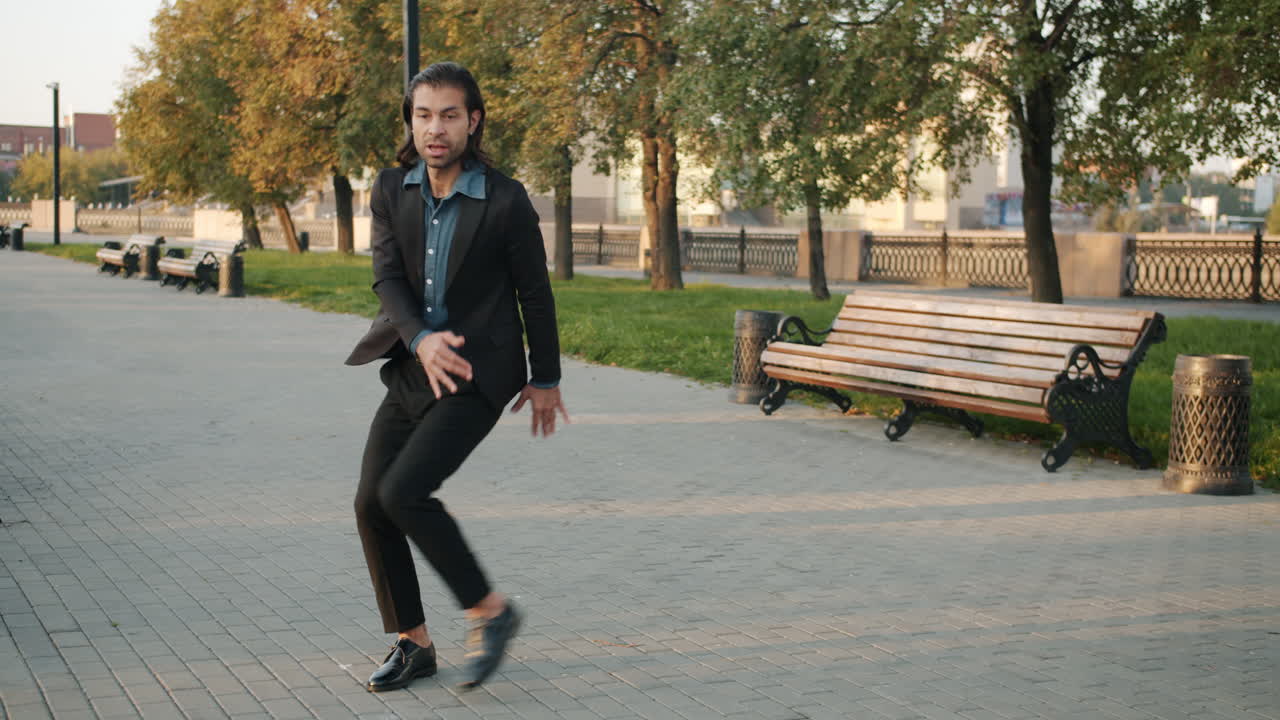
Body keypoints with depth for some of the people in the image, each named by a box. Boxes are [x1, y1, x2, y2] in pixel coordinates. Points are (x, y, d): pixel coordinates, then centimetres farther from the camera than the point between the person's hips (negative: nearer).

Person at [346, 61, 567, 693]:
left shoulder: (505, 201, -11)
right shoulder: (391, 190, 2)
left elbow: (535, 295, -2)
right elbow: (388, 278, -7)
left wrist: (545, 380, 5)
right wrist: (421, 339, -26)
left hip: (478, 372, -6)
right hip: (413, 366, 6)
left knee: (403, 492, -20)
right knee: (370, 505, 2)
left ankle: (489, 610, -1)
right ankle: (413, 643, 18)